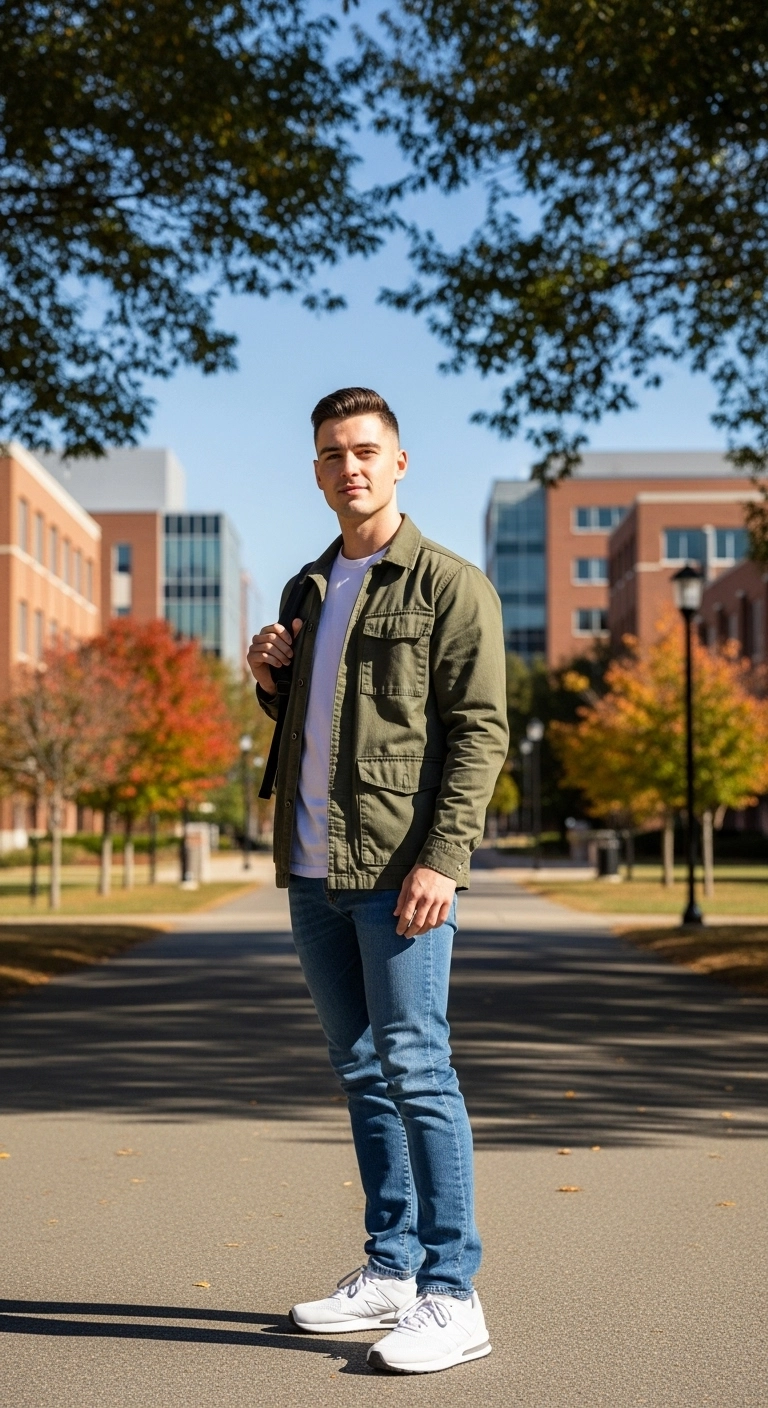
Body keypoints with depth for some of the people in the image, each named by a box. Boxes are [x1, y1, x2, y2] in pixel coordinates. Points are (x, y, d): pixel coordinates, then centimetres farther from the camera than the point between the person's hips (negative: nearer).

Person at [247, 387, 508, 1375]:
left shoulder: (450, 586, -3)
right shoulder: (308, 590, 18)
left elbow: (479, 731, -10)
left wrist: (442, 859, -19)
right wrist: (267, 681, 5)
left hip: (399, 868, -7)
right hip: (314, 869, 7)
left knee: (415, 1071, -7)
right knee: (360, 1072, 12)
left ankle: (451, 1298, 0)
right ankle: (390, 1270, 22)